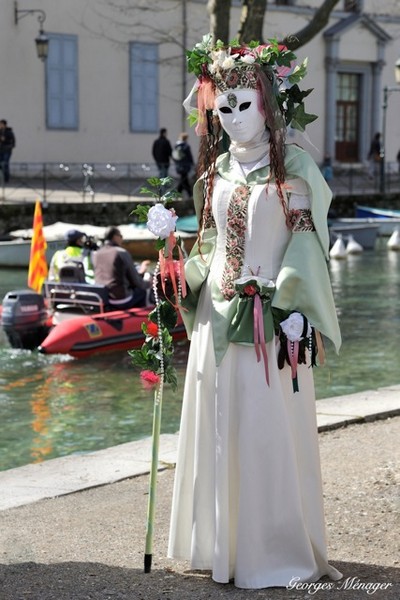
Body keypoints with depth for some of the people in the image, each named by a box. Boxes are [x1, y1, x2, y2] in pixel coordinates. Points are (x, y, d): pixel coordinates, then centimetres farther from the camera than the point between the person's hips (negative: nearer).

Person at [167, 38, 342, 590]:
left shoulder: (293, 167, -4)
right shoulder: (217, 170, 12)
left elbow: (306, 238, -8)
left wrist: (294, 308, -15)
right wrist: (186, 279, 5)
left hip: (272, 318, -6)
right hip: (218, 315, 6)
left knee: (270, 432, -3)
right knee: (217, 427, 9)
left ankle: (278, 550, 9)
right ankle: (223, 543, 20)